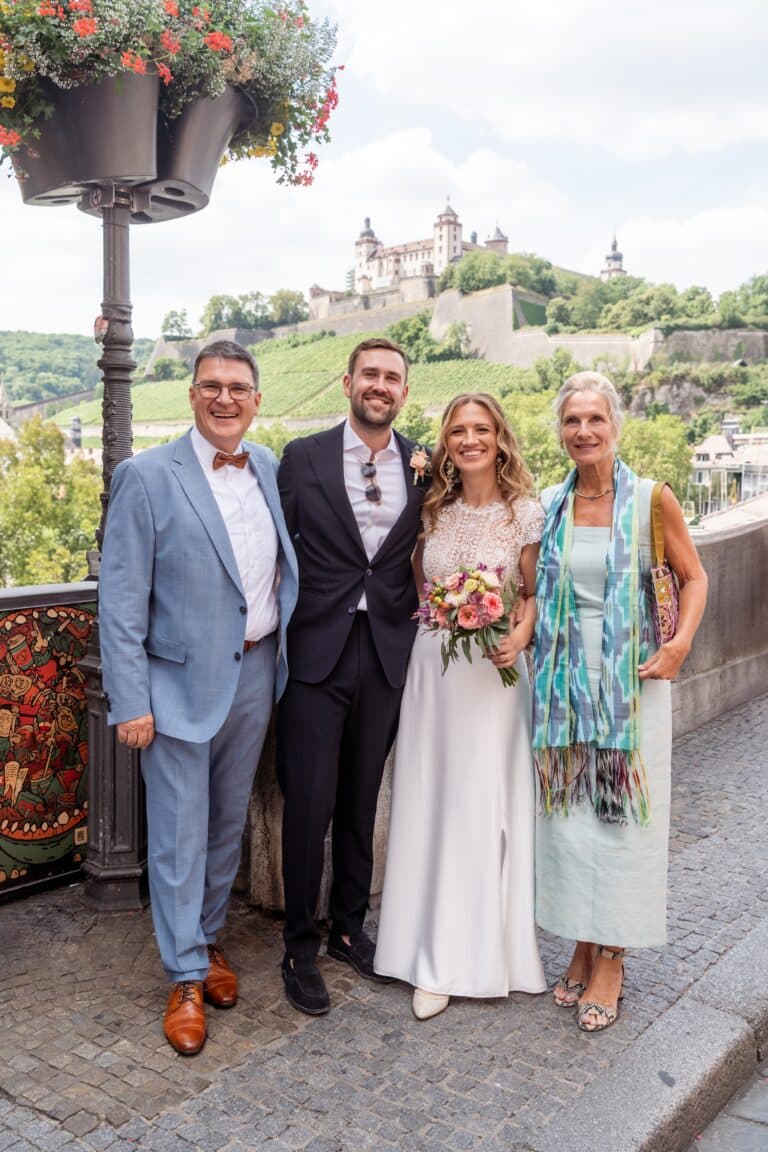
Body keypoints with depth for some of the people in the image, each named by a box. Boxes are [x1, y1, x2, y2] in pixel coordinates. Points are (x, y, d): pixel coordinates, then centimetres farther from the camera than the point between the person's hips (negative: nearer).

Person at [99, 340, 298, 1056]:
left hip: (256, 674, 5)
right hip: (181, 682, -5)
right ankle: (186, 977, 21)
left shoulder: (269, 469, 5)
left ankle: (208, 937, 38)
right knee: (179, 834, 5)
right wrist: (130, 701, -14)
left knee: (228, 823, 18)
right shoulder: (147, 477, -10)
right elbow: (120, 599, -11)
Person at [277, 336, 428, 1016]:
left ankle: (350, 927, 33)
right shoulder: (303, 457, 0)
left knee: (362, 800, 15)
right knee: (309, 802, 1)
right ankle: (301, 947, 20)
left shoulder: (424, 466, 6)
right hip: (316, 652, -2)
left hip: (387, 653, 2)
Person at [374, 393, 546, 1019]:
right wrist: (432, 611, 0)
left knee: (488, 805, 2)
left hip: (494, 672, -3)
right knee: (432, 805, 6)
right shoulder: (435, 509, 7)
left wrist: (519, 637, -19)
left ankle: (488, 948, 20)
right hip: (432, 668, 3)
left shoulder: (526, 512, -3)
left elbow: (538, 592, -1)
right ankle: (439, 959, 19)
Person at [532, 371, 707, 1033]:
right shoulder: (547, 505, 4)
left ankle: (611, 962, 18)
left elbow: (693, 578, 3)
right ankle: (582, 948, 25)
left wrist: (680, 644, -11)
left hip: (631, 681, -3)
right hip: (563, 681, 3)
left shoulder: (652, 500, -4)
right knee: (567, 814, 8)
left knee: (622, 816, 3)